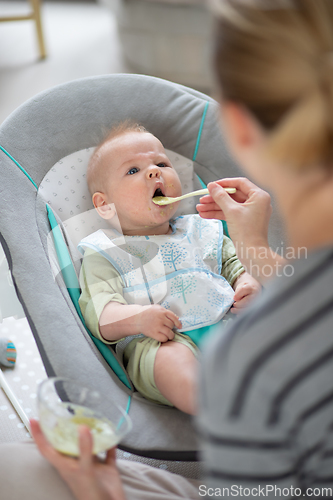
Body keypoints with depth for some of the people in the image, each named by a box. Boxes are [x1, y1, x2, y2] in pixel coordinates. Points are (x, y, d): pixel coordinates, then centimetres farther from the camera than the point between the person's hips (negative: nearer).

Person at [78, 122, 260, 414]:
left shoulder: (201, 231, 25)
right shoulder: (104, 254, 11)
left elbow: (234, 264, 28)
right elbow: (98, 314, 0)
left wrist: (248, 284, 3)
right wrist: (137, 318, -21)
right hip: (158, 343, -5)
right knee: (172, 361, -38)